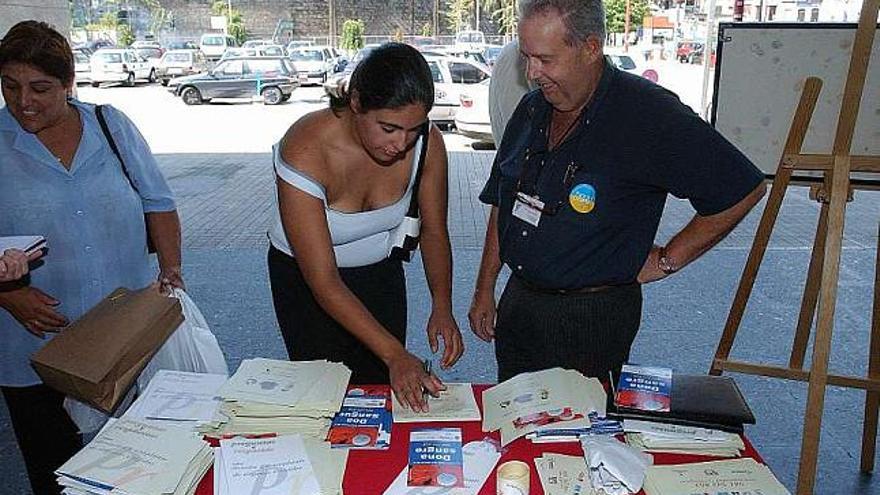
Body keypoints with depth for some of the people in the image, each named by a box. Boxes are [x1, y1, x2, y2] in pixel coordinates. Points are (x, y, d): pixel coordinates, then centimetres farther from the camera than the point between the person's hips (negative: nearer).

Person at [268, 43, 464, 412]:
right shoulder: (305, 153, -33)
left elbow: (434, 232, -5)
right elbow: (324, 282, -31)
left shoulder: (426, 142, -20)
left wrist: (442, 307, -21)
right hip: (306, 277, -3)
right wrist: (394, 354, -35)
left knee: (384, 392, 11)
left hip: (382, 271, 4)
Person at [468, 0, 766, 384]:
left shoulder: (648, 114, -17)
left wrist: (667, 260, -8)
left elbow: (743, 190, -12)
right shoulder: (531, 109, 4)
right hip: (518, 302, 7)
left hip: (592, 318, -6)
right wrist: (484, 291, 12)